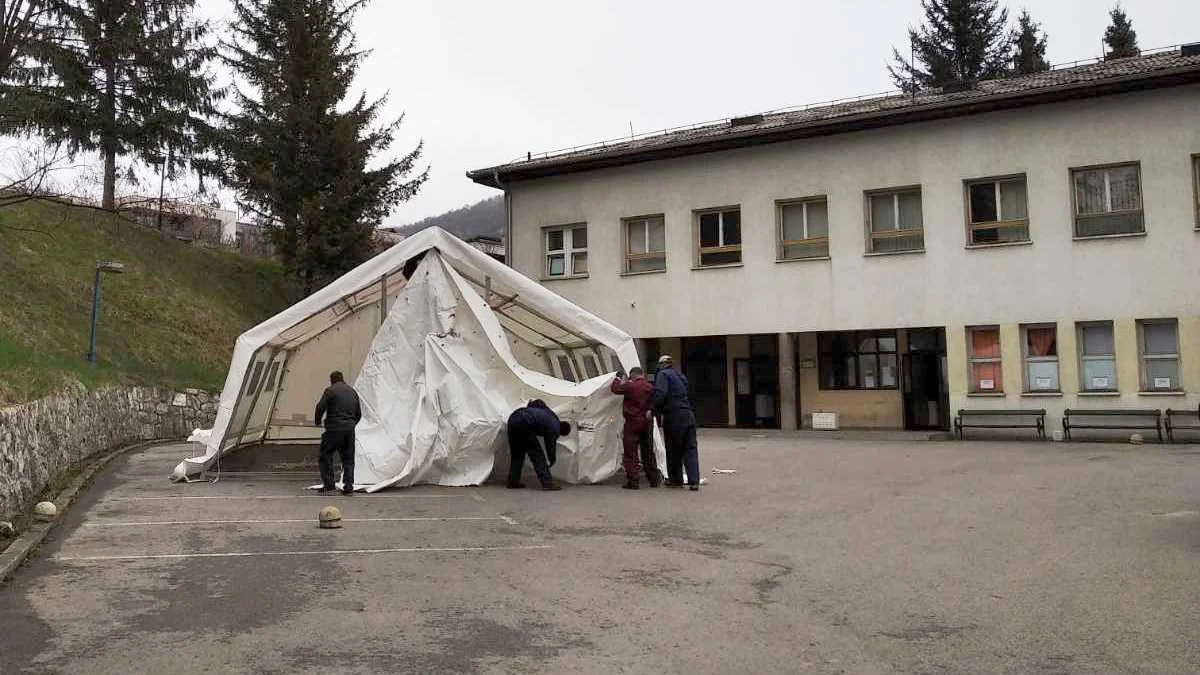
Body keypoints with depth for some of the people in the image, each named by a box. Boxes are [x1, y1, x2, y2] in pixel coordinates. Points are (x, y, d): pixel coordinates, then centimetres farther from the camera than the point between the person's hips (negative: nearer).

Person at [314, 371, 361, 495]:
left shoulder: (330, 390, -2)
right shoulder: (352, 391, 16)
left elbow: (320, 407, -9)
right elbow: (359, 414, 18)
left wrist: (318, 421, 8)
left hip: (334, 428, -5)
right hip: (350, 429, 5)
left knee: (325, 456, 5)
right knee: (348, 458, 10)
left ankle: (328, 484, 0)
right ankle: (348, 487, 7)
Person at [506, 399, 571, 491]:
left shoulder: (549, 412, 25)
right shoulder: (555, 429, 4)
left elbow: (538, 401, 33)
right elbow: (551, 447, 12)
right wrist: (552, 462, 28)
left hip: (513, 418, 9)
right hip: (524, 424, -9)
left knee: (516, 454, 18)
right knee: (537, 455, -1)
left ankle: (513, 481, 21)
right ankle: (547, 483, -2)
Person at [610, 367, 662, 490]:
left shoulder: (630, 386, -15)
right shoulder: (650, 387, 3)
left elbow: (615, 388, -3)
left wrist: (618, 379, 16)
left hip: (633, 422, -6)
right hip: (647, 422, 6)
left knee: (630, 453, 1)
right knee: (648, 452, 16)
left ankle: (632, 481, -2)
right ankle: (654, 479, 21)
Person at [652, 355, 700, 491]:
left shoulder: (663, 374, -4)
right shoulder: (680, 375, 20)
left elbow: (660, 394, -18)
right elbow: (684, 394, 16)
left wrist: (655, 409, -5)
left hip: (673, 416, -6)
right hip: (688, 415, 7)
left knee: (673, 449, 6)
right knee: (690, 448, 5)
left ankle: (676, 480, 15)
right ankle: (694, 481, -2)